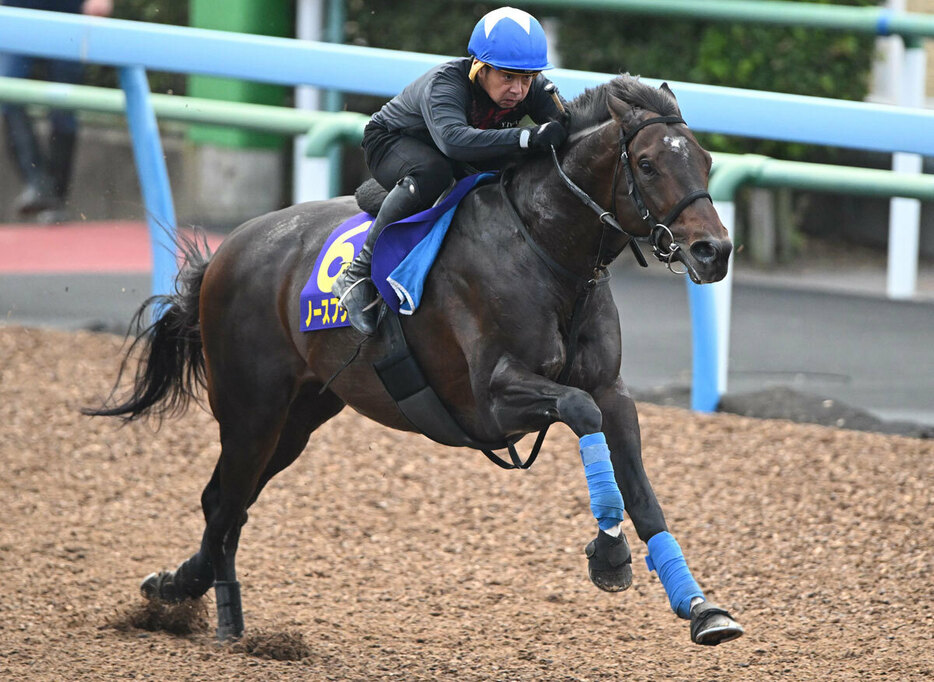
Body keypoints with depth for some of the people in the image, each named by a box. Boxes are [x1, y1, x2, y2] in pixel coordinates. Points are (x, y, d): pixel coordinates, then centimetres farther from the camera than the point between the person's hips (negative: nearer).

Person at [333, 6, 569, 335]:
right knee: (431, 172, -40)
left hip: (465, 166, 6)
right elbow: (453, 138, -58)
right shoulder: (444, 83, -39)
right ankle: (358, 275, -32)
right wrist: (526, 138, -69)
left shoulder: (534, 88, -20)